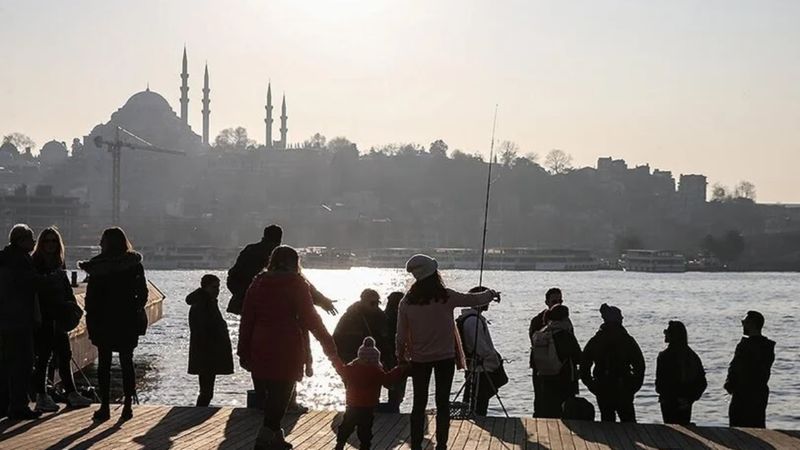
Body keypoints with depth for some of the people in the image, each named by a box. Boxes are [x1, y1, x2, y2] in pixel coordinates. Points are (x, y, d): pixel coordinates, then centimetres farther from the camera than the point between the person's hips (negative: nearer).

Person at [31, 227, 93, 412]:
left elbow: (66, 289, 18)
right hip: (42, 319, -7)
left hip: (58, 318, 7)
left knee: (64, 355, 10)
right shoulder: (34, 264, -7)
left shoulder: (58, 265, 14)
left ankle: (71, 394, 17)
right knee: (44, 356, -3)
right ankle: (41, 398, 3)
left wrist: (72, 306, 4)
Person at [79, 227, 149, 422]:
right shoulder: (135, 264, 1)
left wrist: (91, 319, -2)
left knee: (104, 363, 5)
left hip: (103, 320, -2)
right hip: (128, 321, 2)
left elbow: (91, 296, -8)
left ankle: (105, 407, 3)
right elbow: (142, 293, 3)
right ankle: (127, 406, 5)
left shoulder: (98, 265, -7)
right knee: (126, 362, 8)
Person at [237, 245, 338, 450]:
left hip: (259, 348, 5)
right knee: (280, 395, -4)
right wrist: (328, 343, 2)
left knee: (267, 394, 13)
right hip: (286, 350, -5)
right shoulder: (296, 284, -3)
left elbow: (247, 318, 9)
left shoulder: (258, 283, 11)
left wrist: (243, 351, 13)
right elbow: (309, 317, -6)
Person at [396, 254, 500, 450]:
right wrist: (491, 294, 21)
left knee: (419, 404, 8)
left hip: (419, 358, 2)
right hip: (445, 357, -1)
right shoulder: (445, 296, -13)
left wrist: (401, 357, 13)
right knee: (443, 403, 7)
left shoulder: (407, 301, -8)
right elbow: (475, 299, 1)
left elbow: (401, 335, -2)